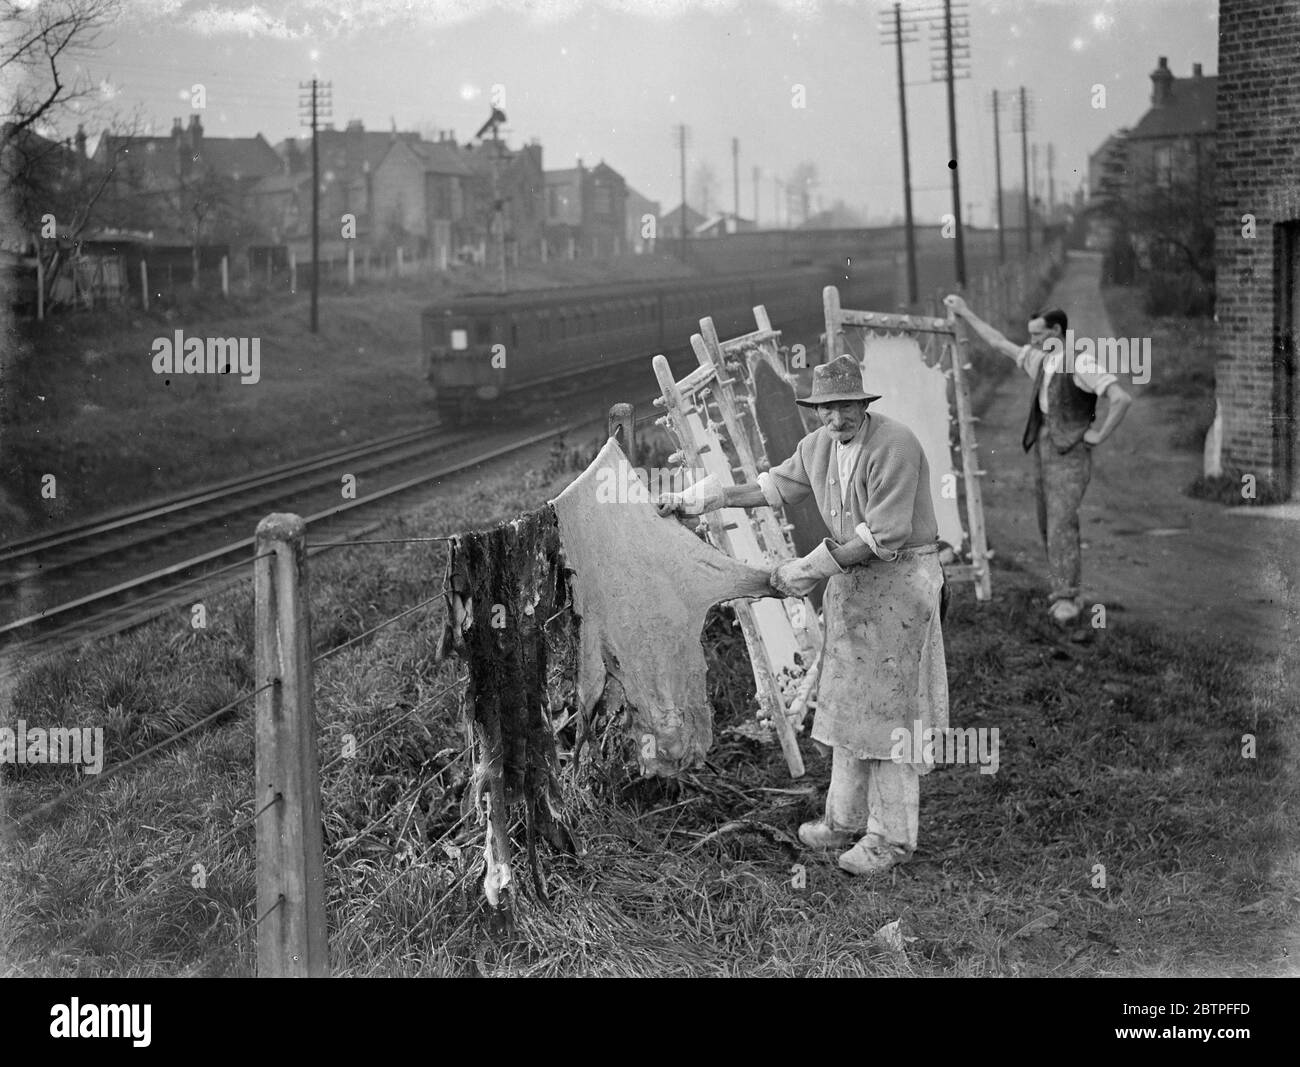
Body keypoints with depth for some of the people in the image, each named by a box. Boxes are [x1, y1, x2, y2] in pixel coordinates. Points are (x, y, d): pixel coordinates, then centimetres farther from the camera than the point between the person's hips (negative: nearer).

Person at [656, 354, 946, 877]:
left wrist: (811, 568, -19)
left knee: (887, 707, -5)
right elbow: (774, 486, 17)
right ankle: (846, 820, 24)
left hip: (900, 577, -8)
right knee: (847, 702, 13)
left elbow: (881, 539, -24)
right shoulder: (819, 445, 3)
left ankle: (891, 837, 2)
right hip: (851, 577, 8)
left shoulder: (894, 446, -22)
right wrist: (693, 499, 14)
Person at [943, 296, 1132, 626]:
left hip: (1070, 454, -8)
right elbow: (999, 343, 22)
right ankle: (1069, 594, 15)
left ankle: (1066, 600, -15)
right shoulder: (1042, 361, 12)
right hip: (1042, 450, 8)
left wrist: (1099, 435, -16)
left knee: (1061, 524, -15)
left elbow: (1121, 398, -22)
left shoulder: (1082, 364, -14)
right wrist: (966, 313, 24)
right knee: (1049, 526, 8)